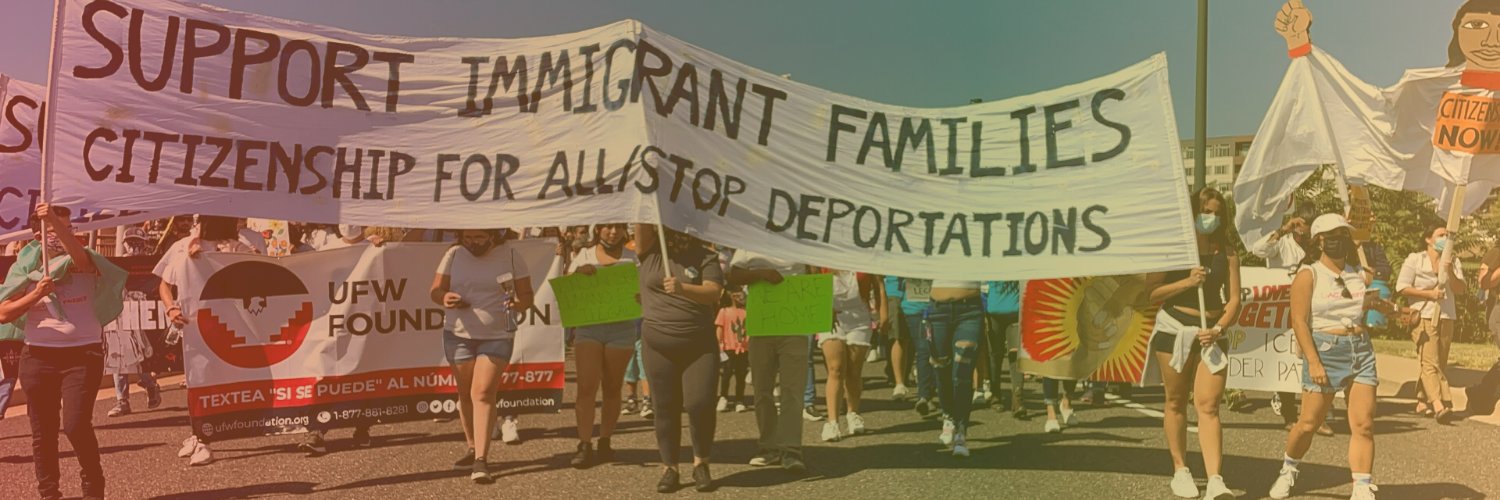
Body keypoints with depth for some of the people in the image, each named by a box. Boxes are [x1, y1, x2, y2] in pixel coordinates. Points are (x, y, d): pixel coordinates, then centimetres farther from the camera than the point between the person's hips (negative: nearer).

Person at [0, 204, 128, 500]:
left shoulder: (83, 264, 3)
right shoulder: (25, 268, 7)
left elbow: (81, 256, -24)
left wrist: (55, 220, -33)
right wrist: (36, 293, -14)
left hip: (83, 354, -2)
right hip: (39, 357, 2)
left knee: (76, 425, -12)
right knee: (43, 430, 6)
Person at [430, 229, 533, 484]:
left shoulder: (509, 256, -2)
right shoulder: (454, 255, 1)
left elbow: (526, 295, 2)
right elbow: (435, 290, 3)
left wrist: (518, 303, -22)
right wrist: (445, 297, -20)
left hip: (497, 336, -3)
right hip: (458, 335, 3)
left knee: (483, 393, -13)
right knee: (466, 393, 9)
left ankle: (481, 461, -16)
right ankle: (473, 449, 26)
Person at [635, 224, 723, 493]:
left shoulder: (706, 257, 0)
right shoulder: (650, 250, 4)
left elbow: (713, 292, -14)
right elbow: (642, 224, -10)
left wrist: (683, 288, -29)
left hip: (700, 344, -1)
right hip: (658, 344, 1)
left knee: (700, 403, -9)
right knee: (666, 407, 6)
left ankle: (701, 463, 12)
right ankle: (669, 467, 17)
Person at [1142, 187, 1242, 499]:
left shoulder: (1227, 253, 5)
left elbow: (1233, 299, 2)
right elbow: (1152, 292, -5)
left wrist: (1218, 329, -14)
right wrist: (1187, 282, -17)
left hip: (1212, 331, 1)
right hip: (1174, 329, -1)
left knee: (1208, 405, -8)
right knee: (1176, 402, 8)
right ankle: (1180, 470, 19)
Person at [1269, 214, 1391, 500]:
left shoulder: (1356, 274, 13)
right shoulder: (1308, 275, -4)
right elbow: (1299, 320, -11)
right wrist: (1313, 362, -18)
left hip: (1361, 350, 5)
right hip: (1325, 351, -5)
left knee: (1364, 424, -4)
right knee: (1309, 422, -1)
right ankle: (1288, 471, 24)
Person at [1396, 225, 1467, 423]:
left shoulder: (1453, 262, 15)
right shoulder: (1415, 259, 2)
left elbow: (1461, 290, 6)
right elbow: (1402, 287, -5)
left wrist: (1451, 273, -10)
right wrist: (1428, 293, -13)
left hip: (1446, 318, 5)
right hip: (1423, 316, -5)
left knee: (1440, 364, 6)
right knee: (1430, 363, -15)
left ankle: (1423, 401, 17)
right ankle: (1438, 405, -26)